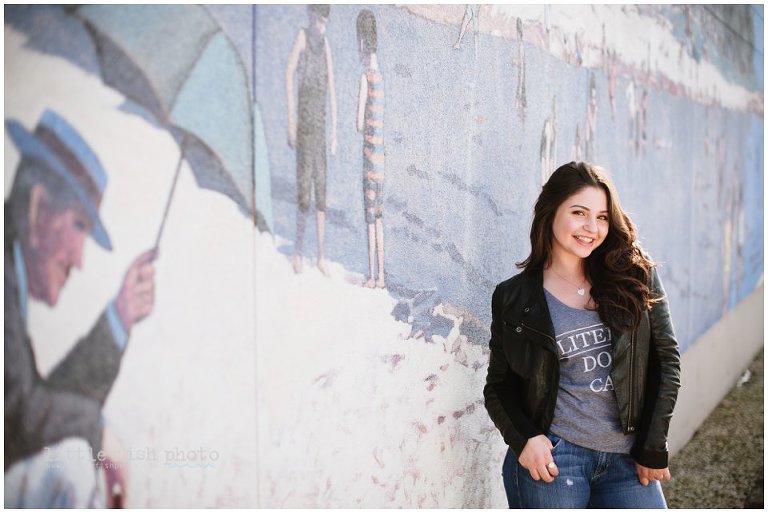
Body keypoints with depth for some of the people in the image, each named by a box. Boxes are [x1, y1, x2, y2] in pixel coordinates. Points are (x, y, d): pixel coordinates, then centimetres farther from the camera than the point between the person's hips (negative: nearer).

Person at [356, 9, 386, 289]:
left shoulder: (366, 77, -14)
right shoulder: (380, 76, 12)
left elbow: (360, 123, -15)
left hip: (371, 159, -8)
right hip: (380, 158, 8)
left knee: (371, 219, -3)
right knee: (378, 217, 12)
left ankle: (372, 276, 2)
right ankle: (381, 275, 16)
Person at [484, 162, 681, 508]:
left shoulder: (635, 276, 3)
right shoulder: (514, 297, 1)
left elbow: (666, 359, 4)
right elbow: (499, 385, 7)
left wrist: (653, 447, -1)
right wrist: (524, 438, -10)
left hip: (628, 460, 2)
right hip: (551, 458, -1)